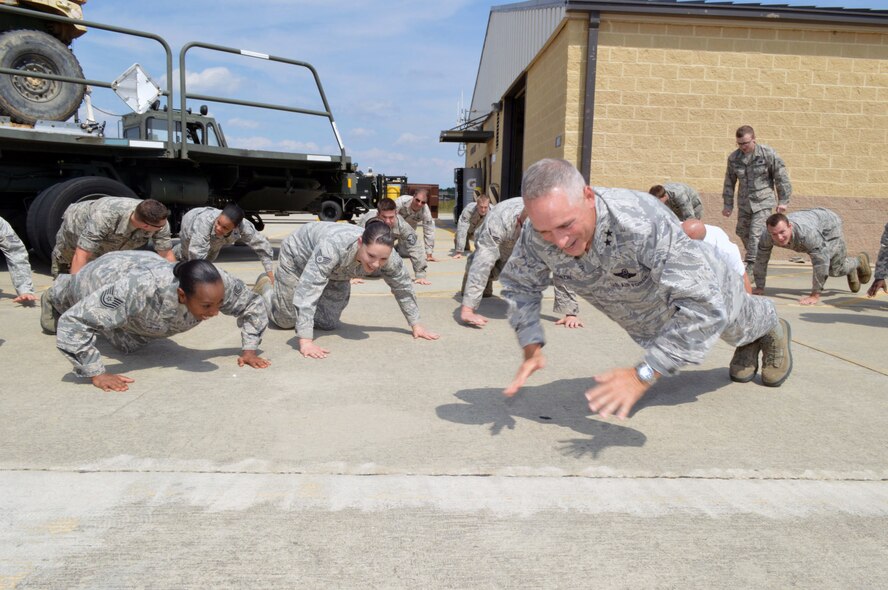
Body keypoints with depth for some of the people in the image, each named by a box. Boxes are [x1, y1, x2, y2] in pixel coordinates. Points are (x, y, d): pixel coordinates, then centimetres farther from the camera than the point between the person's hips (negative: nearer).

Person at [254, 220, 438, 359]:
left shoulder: (388, 257, -32)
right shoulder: (334, 246, -48)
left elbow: (403, 287, -15)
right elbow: (307, 290, -49)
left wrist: (416, 325, -9)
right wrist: (305, 341, -53)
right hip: (298, 255, -4)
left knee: (328, 323, 5)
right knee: (286, 320, 6)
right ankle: (265, 286, 35)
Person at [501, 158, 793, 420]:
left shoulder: (644, 224, -52)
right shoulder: (539, 232, -35)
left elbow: (704, 306, -51)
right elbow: (519, 284, -16)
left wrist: (642, 375, -55)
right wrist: (531, 349, -29)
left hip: (702, 287, -4)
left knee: (740, 327, 29)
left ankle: (773, 330, 66)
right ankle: (748, 344, 64)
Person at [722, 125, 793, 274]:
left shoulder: (768, 154, -12)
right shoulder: (733, 158, -1)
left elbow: (781, 178, -6)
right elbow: (729, 182, 8)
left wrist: (783, 201, -5)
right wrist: (728, 205, 9)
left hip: (763, 202, -5)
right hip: (744, 202, 5)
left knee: (756, 234, -13)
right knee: (742, 232, 14)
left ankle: (751, 269, -13)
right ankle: (751, 255, 40)